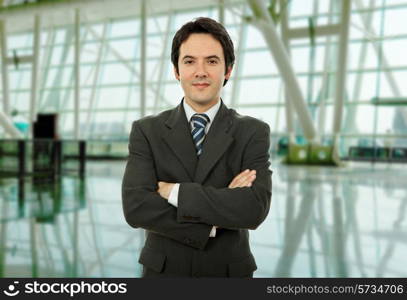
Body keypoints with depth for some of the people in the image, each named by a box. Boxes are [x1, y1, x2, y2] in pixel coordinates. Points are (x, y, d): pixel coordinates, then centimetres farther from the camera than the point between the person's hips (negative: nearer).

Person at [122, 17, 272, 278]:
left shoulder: (253, 133, -7)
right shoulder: (147, 131, -6)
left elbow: (254, 209, -20)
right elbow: (136, 207, -18)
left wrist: (175, 192, -21)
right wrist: (220, 211, -21)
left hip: (229, 271, 0)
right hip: (164, 271, 0)